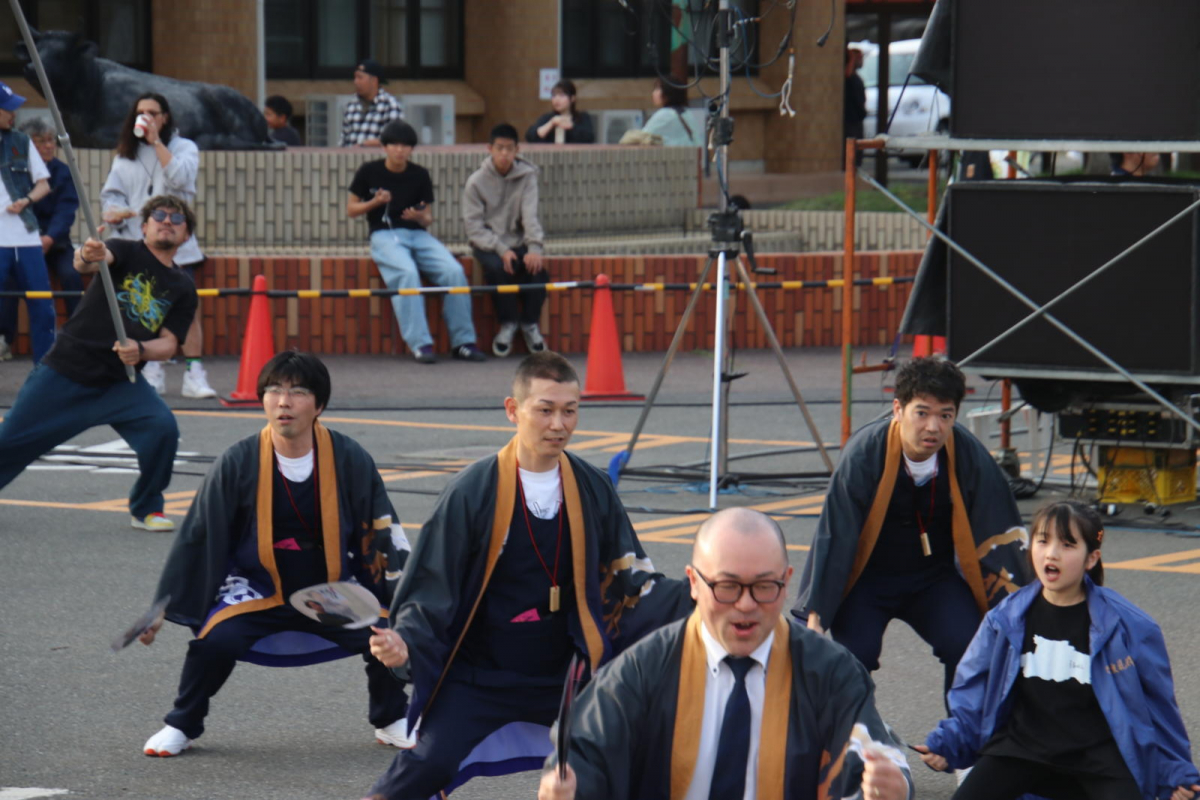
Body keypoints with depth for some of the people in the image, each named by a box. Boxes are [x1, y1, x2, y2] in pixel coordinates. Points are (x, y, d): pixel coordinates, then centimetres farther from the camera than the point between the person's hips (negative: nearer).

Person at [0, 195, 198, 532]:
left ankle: (146, 509, 1)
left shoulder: (183, 289, 7)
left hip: (120, 382, 2)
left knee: (162, 427, -21)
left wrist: (140, 350, -23)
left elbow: (168, 343, 0)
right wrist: (87, 257, -50)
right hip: (65, 372, -2)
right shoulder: (125, 252, -2)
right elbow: (91, 261, -24)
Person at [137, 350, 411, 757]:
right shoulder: (238, 463, -13)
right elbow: (196, 537, -5)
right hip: (257, 589, -1)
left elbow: (384, 537, -1)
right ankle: (181, 726, 1)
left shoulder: (350, 460, -11)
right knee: (218, 638, -28)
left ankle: (391, 720, 12)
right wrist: (160, 609, -5)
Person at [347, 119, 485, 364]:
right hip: (384, 235, -3)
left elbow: (428, 219, 13)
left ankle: (462, 342, -16)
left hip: (417, 234, 3)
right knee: (408, 272, -36)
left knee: (454, 271, -23)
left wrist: (420, 217, -12)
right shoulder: (369, 172, 5)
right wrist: (375, 203, -10)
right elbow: (351, 209, 9)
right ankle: (420, 344, -36)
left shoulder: (420, 175, 10)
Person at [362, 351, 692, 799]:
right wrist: (405, 644, -26)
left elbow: (628, 580, 7)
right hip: (478, 675, -4)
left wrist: (693, 602, -8)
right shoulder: (473, 492, -13)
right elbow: (432, 585, -9)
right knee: (429, 763, -20)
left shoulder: (592, 491, 0)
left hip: (561, 674, 4)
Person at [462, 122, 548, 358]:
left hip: (518, 243, 2)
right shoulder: (476, 182, -5)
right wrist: (501, 250, -24)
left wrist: (534, 248, -28)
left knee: (537, 267, -27)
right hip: (487, 243, -2)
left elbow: (530, 215, -11)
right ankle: (508, 323, -12)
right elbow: (474, 227, -10)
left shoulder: (526, 176, 1)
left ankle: (530, 322, -3)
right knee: (497, 267, -34)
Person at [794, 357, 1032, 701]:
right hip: (868, 577, -2)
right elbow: (834, 537, -20)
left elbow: (999, 537, -7)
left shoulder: (971, 457, -17)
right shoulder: (863, 453, -23)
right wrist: (814, 615, -22)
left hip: (936, 577, 2)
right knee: (856, 651, -24)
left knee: (968, 644, -22)